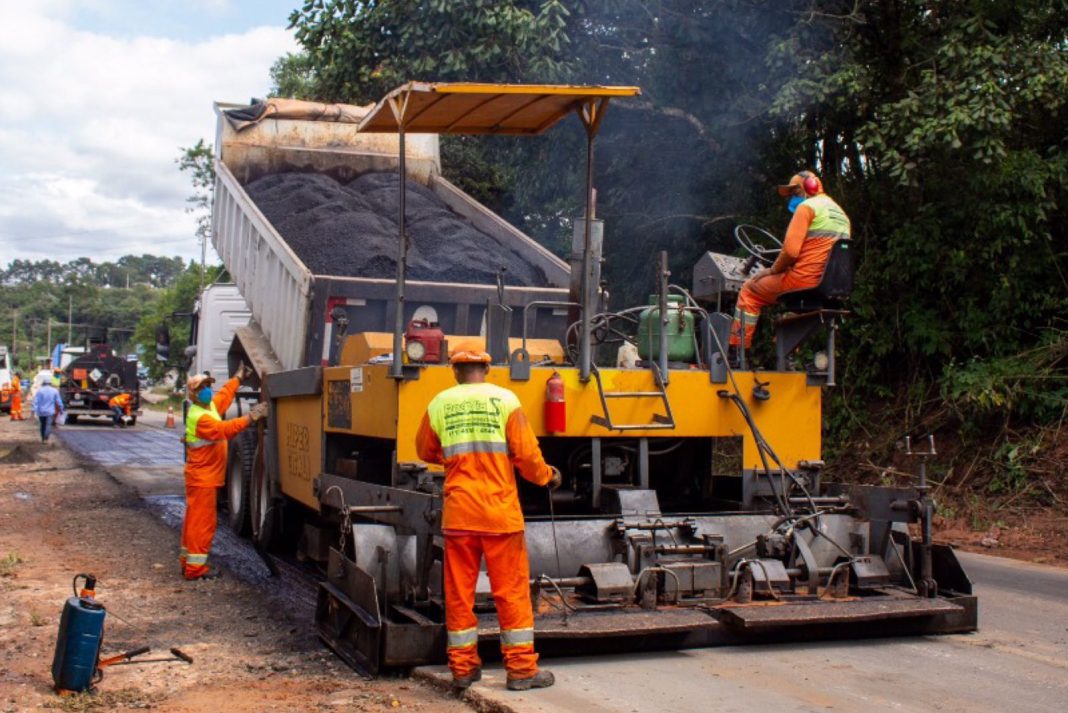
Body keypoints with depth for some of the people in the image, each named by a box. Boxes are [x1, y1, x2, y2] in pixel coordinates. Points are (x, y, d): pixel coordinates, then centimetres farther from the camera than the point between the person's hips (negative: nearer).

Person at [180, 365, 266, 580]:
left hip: (204, 477, 10)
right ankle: (195, 567, -6)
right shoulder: (199, 417, -22)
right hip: (202, 478, -10)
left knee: (195, 520, 15)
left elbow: (224, 395, 29)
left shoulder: (210, 406, 9)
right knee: (202, 522, -8)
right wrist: (251, 417, -40)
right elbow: (224, 429, -35)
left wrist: (238, 378, 37)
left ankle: (188, 560, 23)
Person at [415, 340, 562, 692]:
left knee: (459, 592, 10)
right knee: (512, 590, 6)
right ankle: (522, 669, 10)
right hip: (500, 511, -2)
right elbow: (526, 452, -5)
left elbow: (426, 452, 17)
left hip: (458, 513, 2)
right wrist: (546, 475, 14)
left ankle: (462, 667, 17)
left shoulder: (438, 404, 4)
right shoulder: (504, 399, -3)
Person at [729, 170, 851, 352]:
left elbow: (790, 250, -15)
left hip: (806, 280, -9)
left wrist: (772, 270, 1)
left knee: (749, 291, 5)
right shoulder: (840, 213, 22)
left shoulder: (807, 206, -5)